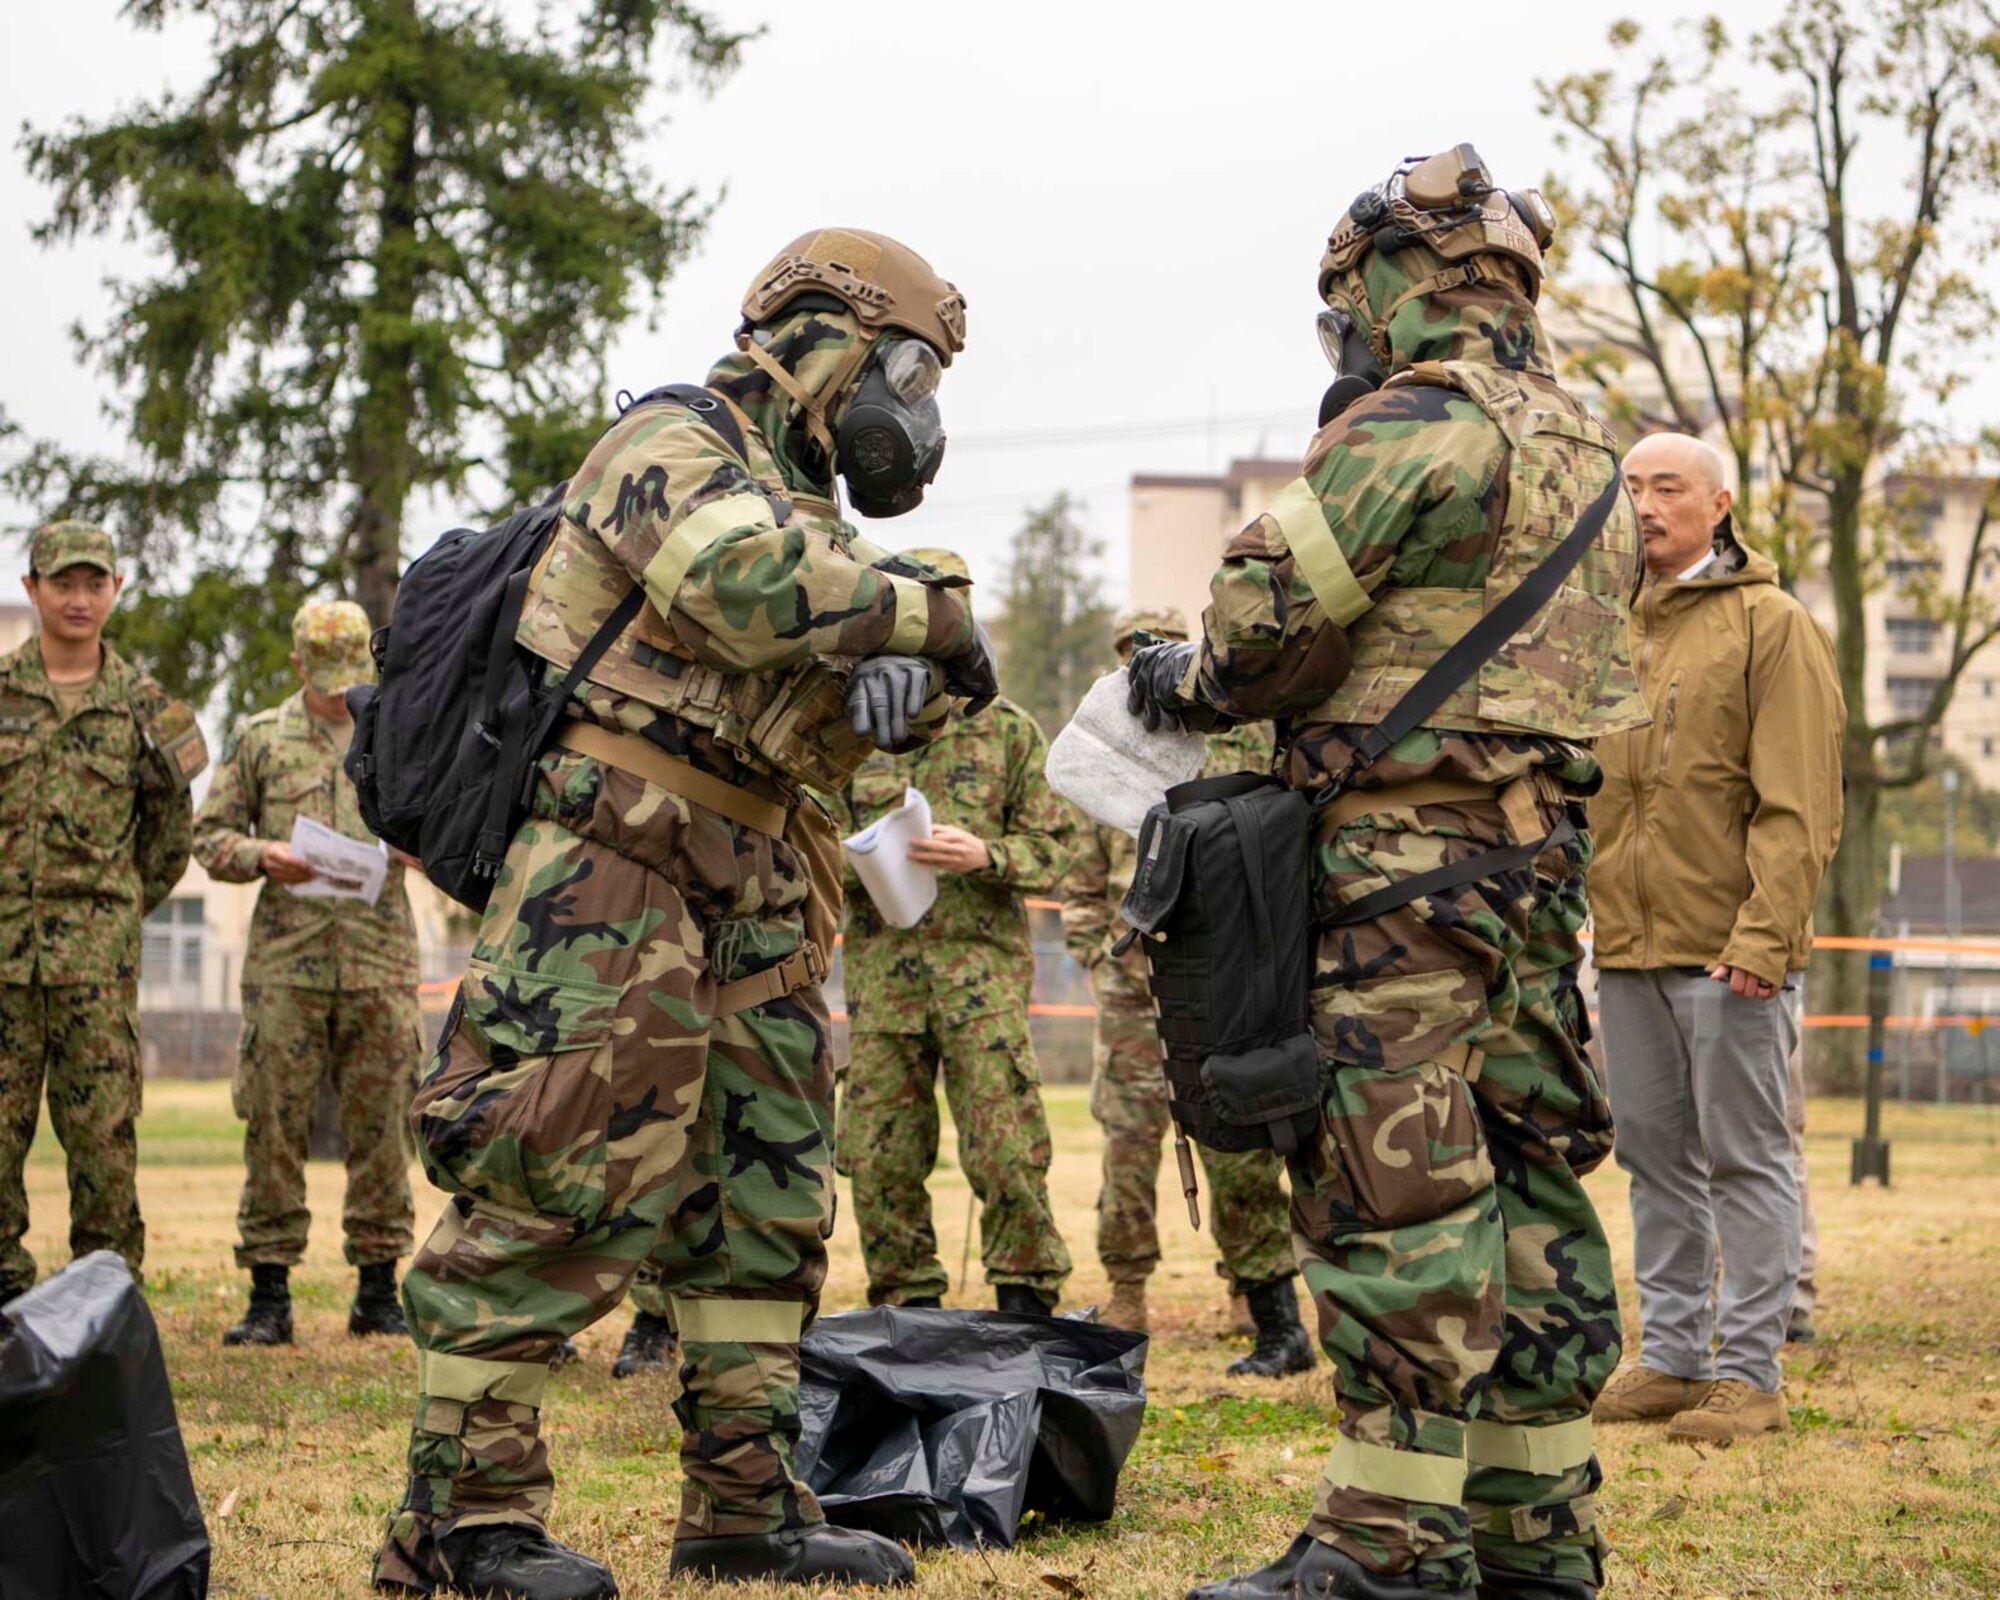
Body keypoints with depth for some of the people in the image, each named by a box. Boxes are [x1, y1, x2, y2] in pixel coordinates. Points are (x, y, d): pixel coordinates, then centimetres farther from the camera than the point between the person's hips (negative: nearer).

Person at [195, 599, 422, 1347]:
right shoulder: (259, 739, 11)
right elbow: (210, 836, 10)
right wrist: (262, 855, -10)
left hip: (381, 955, 1)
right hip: (285, 955, -1)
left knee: (381, 1125, 2)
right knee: (275, 1124, -2)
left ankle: (378, 1290, 11)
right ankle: (269, 1295, 3)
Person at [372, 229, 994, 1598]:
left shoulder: (794, 501, 22)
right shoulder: (677, 446, -6)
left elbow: (817, 729, 18)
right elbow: (739, 579, -28)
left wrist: (902, 686, -5)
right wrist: (926, 610, -17)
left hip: (744, 906, 10)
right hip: (610, 879, -10)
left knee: (769, 1193, 10)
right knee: (559, 1181, -11)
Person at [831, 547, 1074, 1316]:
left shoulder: (1008, 729, 9)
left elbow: (1051, 848, 6)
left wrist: (985, 855, -13)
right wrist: (856, 863, -7)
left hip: (981, 961, -2)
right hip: (880, 964, 2)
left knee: (1006, 1149, -8)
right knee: (879, 1153, 2)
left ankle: (1028, 1301, 4)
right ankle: (907, 1305, 13)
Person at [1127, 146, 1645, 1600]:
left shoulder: (1419, 427, -12)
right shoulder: (1585, 446, 19)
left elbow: (1272, 618, -15)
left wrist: (1188, 680, 7)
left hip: (1410, 849, -10)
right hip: (1543, 847, 10)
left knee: (1394, 1198, -9)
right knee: (1520, 1182, 11)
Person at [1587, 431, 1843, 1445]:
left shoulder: (1772, 626, -4)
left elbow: (1798, 803, -10)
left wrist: (1765, 934, -18)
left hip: (1727, 951, -6)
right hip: (1624, 945, 6)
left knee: (1746, 1159, -2)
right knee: (1655, 1157, 10)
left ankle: (1750, 1371, 2)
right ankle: (1670, 1356, 18)